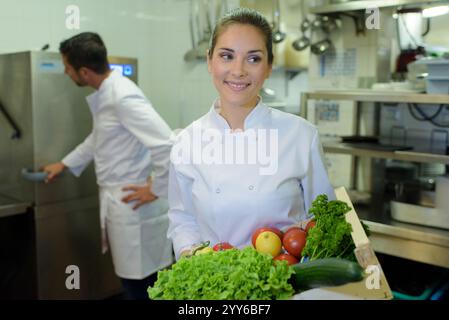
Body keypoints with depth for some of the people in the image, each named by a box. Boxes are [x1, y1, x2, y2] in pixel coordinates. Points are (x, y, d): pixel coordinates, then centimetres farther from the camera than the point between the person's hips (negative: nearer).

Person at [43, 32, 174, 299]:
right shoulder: (105, 93, 8)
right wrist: (65, 164, 28)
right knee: (133, 277, 22)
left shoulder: (123, 97, -23)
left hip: (133, 204, -9)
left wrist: (156, 190, -20)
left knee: (140, 282, 5)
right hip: (119, 200, 9)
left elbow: (169, 146, -30)